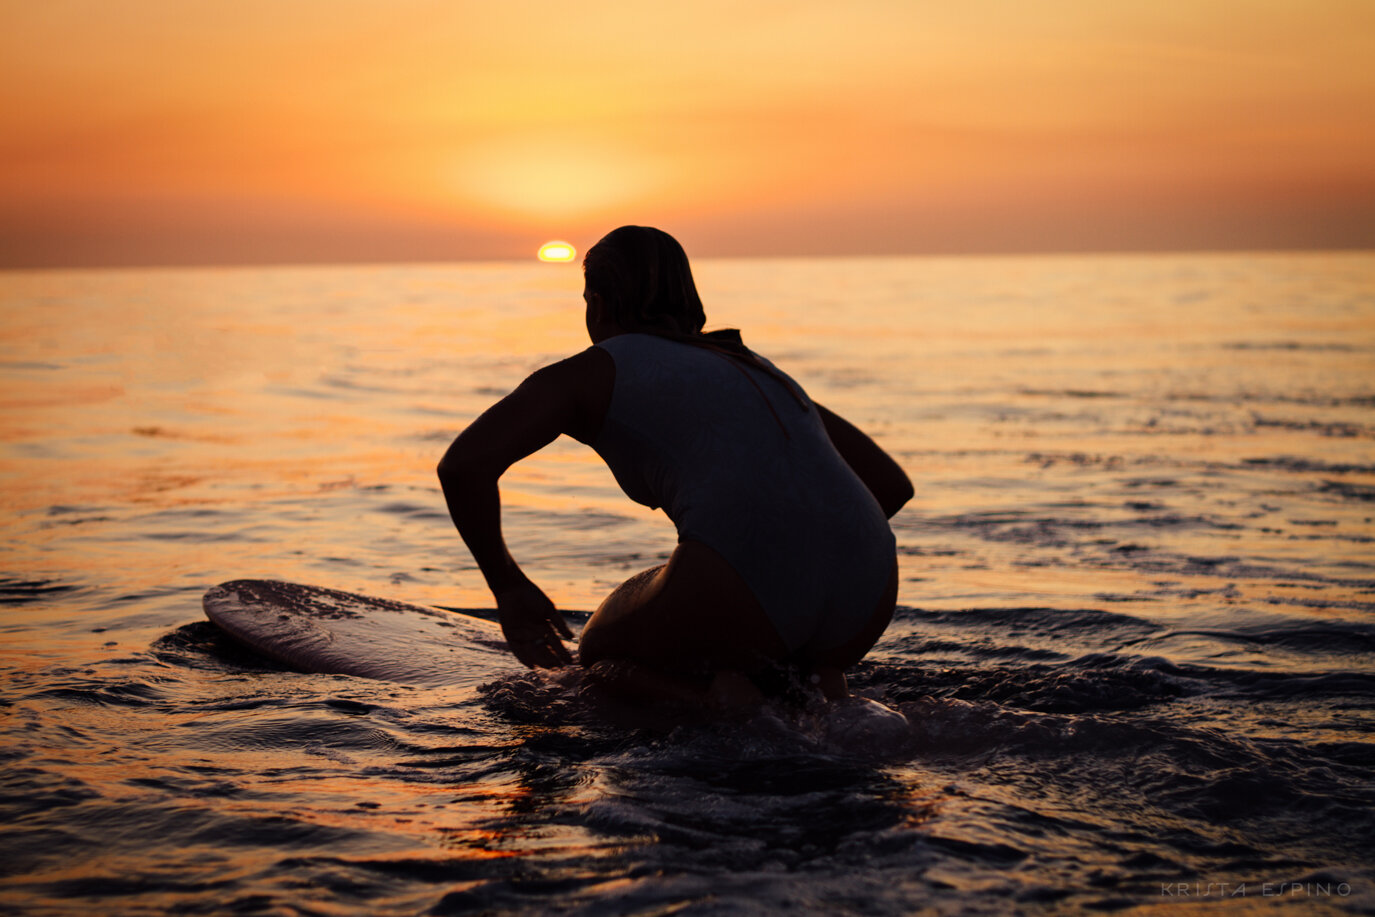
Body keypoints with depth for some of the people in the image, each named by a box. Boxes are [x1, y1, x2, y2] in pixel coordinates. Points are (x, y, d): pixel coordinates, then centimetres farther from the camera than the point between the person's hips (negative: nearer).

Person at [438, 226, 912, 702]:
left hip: (741, 599, -5)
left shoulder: (592, 371, 18)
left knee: (600, 648, 27)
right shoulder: (761, 370, 33)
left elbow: (463, 464, 3)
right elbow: (891, 482, 35)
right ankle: (812, 683, 5)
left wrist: (507, 584, 18)